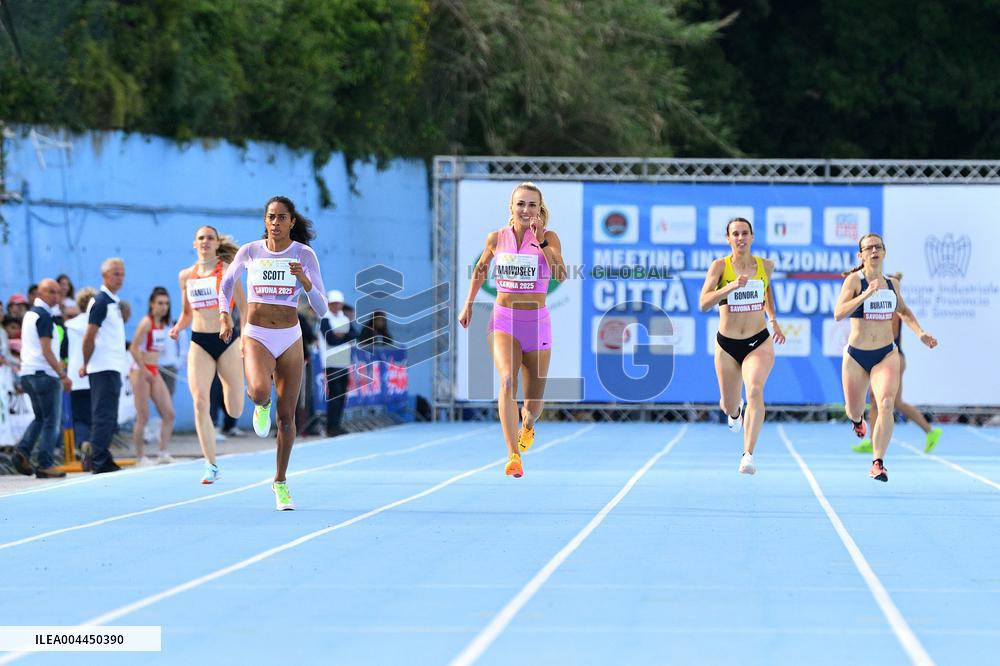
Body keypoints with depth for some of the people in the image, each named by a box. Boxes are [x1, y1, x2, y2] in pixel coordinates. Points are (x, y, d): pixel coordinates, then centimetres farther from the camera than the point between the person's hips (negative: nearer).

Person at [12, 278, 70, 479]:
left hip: (27, 373, 9)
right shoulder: (44, 316, -12)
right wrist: (62, 375, -17)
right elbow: (46, 351, -18)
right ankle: (45, 465, -3)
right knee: (51, 422, -2)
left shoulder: (29, 314, 16)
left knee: (41, 418, 20)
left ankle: (23, 450, 2)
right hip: (44, 373, -9)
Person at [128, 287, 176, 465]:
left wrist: (153, 369, 15)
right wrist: (144, 371, -21)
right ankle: (140, 458, 4)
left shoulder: (162, 323, 8)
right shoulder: (147, 322, -15)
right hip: (141, 371, -8)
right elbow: (133, 348, -20)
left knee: (169, 414, 2)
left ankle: (163, 454, 4)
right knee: (143, 417, -4)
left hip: (155, 372, 8)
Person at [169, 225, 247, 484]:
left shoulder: (227, 270, 0)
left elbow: (243, 307, 1)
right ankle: (211, 465, -8)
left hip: (226, 340, -2)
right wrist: (178, 327, -1)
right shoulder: (186, 276, 9)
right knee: (200, 403, -14)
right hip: (199, 343, 2)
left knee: (235, 411, -1)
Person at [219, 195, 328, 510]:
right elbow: (227, 281, 19)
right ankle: (261, 405, 8)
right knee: (259, 391, -31)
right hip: (256, 338, -1)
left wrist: (305, 280, -25)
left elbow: (321, 309, -7)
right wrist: (224, 314, 5)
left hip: (290, 341, 1)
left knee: (286, 416, 4)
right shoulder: (249, 252, -2)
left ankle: (280, 482, 22)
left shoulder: (305, 255, -4)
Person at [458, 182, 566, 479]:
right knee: (508, 380, -27)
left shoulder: (548, 238, -5)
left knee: (534, 401, 10)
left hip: (537, 322, 0)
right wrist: (468, 305, 20)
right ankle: (513, 457, -34)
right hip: (503, 321, 0)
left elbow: (561, 274, -22)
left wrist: (541, 243, -31)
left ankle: (528, 424, 50)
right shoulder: (497, 238, 1)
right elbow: (480, 269, 20)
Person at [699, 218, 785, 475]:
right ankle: (736, 410, 56)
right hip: (727, 345, 0)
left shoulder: (766, 266, 0)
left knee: (755, 390, -27)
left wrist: (773, 320, 21)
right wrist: (732, 286, -35)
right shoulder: (720, 266, -9)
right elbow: (704, 302, -23)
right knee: (729, 406, 14)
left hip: (759, 343, 0)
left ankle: (748, 456, -32)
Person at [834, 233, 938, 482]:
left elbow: (903, 311, 26)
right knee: (853, 412, 12)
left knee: (886, 403, -22)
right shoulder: (855, 280, -8)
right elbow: (838, 314, -22)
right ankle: (857, 419, 53)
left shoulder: (892, 283, 6)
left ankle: (878, 463, -20)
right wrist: (866, 294, -30)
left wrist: (920, 333, 12)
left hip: (886, 355, 2)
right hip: (856, 356, -2)